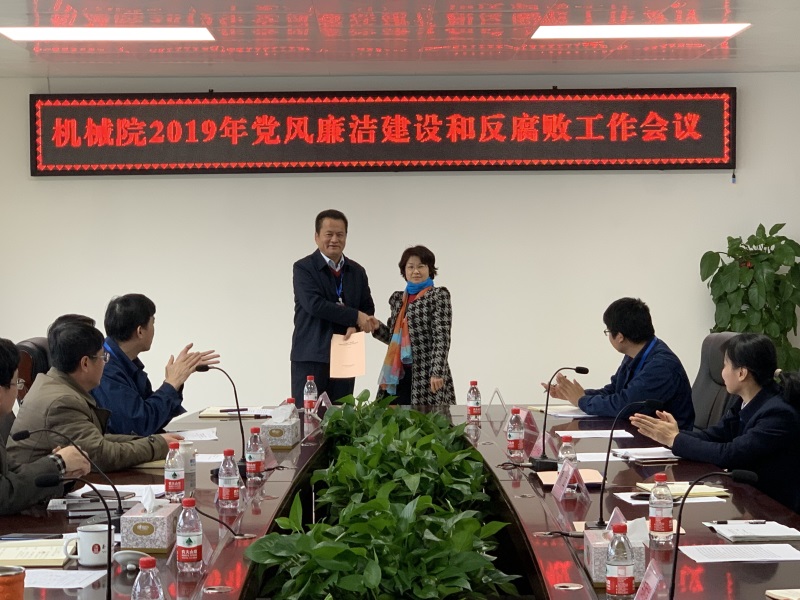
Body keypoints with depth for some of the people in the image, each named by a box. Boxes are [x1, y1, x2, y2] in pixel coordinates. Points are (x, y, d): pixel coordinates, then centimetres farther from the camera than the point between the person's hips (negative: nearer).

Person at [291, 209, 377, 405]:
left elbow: (368, 308, 12)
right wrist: (356, 317, -17)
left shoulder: (357, 271, 13)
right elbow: (314, 304, -16)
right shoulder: (303, 268, -3)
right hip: (311, 357, -4)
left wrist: (355, 326, -11)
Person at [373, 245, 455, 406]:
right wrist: (376, 327, 4)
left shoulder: (439, 296, -1)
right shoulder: (397, 299, 17)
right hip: (398, 374, 6)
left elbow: (442, 338, -10)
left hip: (426, 376, -6)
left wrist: (437, 373, -20)